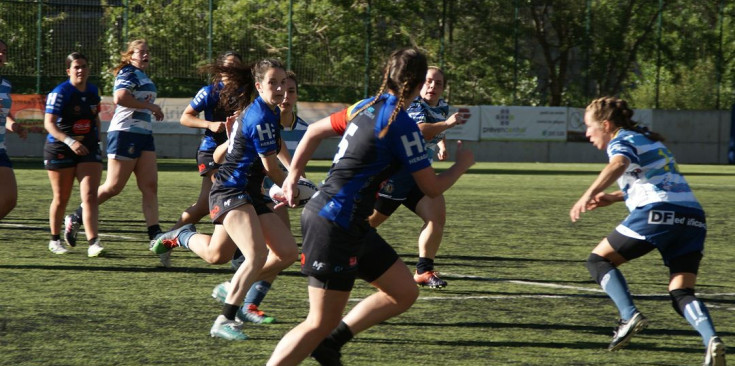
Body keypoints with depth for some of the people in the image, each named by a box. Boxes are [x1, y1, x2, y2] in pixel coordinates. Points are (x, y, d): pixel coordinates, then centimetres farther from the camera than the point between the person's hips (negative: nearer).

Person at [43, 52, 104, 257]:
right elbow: (49, 123, -21)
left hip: (88, 149, 4)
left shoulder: (93, 91, 7)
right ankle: (55, 240, 24)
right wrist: (70, 141, -32)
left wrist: (97, 140, 17)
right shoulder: (60, 92, -13)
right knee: (61, 198, 6)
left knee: (90, 195, -11)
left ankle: (93, 242, -16)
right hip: (60, 149, -4)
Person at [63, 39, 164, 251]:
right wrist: (151, 106, -18)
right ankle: (75, 219, 11)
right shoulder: (129, 74, -9)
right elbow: (120, 98, -25)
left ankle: (155, 234, -6)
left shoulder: (144, 78, 21)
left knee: (150, 186, -2)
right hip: (125, 133, -9)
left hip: (144, 136, 9)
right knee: (114, 187, -4)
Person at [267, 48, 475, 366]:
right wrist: (462, 164, 11)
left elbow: (314, 131, 19)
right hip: (334, 226, -9)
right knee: (321, 324, -6)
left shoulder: (367, 107, 9)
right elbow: (432, 187, -7)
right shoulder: (402, 125, -15)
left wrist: (293, 177, 25)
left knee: (404, 292, 11)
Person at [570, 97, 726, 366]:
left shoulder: (621, 142, 4)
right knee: (682, 294, 5)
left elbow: (618, 165, -20)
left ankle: (630, 316, -12)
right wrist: (613, 198, 36)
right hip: (693, 215, 7)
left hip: (658, 212, -7)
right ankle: (711, 339, -23)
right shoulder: (648, 139, 29)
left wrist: (589, 194, -33)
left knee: (598, 260, 9)